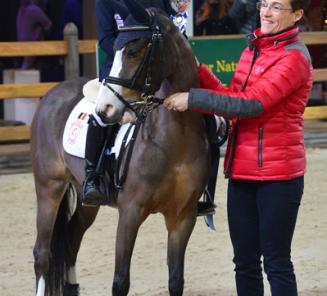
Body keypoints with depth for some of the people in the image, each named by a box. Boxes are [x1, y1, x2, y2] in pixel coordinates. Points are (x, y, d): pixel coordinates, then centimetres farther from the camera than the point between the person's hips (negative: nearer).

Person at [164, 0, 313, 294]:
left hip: (277, 174, -8)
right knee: (245, 262, 14)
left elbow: (251, 104, -21)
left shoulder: (294, 57, -13)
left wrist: (193, 99, -20)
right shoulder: (252, 50, 14)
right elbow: (232, 96, 14)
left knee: (276, 262, -1)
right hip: (241, 171, 8)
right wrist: (197, 71, 2)